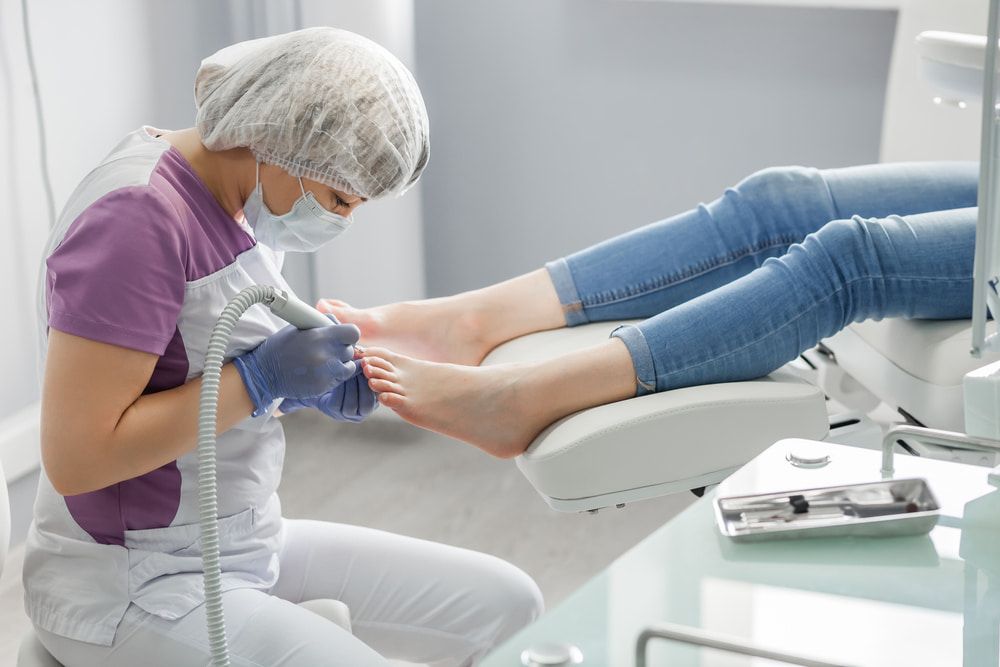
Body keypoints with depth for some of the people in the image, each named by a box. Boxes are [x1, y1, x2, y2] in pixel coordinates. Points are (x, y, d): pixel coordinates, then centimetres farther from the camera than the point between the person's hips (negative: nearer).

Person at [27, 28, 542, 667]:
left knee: (507, 605, 3)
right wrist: (263, 379, -23)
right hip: (130, 586, -9)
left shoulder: (248, 197, 5)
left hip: (249, 545, 9)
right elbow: (76, 457, -25)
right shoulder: (137, 216, -22)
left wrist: (302, 384, -3)